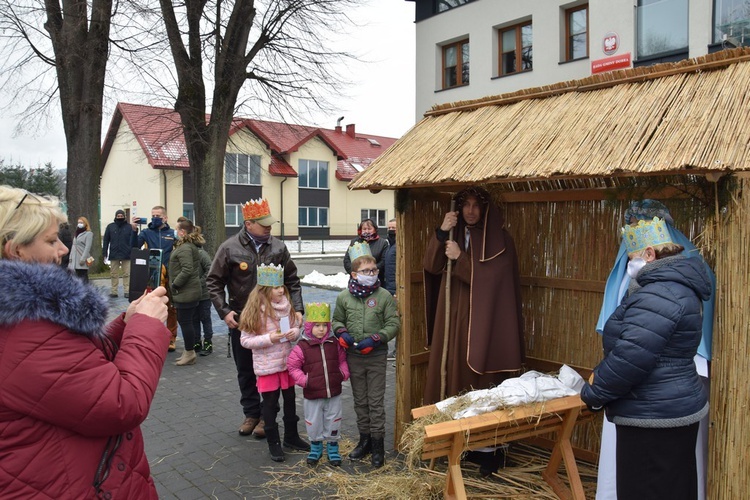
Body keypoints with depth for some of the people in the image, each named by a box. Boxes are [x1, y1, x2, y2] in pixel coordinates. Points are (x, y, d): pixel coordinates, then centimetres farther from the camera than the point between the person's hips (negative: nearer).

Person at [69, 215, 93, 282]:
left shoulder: (89, 234, -4)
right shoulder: (77, 233, 20)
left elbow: (87, 247, -13)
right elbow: (73, 246, 19)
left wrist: (83, 259, -20)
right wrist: (71, 257, 10)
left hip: (82, 262, -7)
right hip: (75, 261, 7)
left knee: (83, 278, -8)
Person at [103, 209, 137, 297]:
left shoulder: (129, 227, 3)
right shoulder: (110, 226, 7)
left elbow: (133, 241, 3)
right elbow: (105, 240, 7)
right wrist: (104, 253, 1)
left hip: (126, 255, -2)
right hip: (114, 254, 2)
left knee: (127, 274, -1)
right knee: (114, 274, 6)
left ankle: (127, 291, 2)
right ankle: (114, 291, 12)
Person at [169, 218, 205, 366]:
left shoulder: (184, 248, -17)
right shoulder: (191, 246, 15)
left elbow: (187, 270, -26)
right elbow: (197, 269, 19)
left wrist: (174, 284, -17)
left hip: (185, 292, -10)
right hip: (190, 291, 10)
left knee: (185, 321, -3)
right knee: (188, 321, 15)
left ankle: (189, 353, 5)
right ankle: (188, 352, 22)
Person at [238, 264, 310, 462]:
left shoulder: (286, 305, -1)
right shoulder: (255, 311, -16)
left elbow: (296, 326, 11)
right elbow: (245, 340, -14)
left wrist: (295, 333, -12)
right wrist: (269, 338, -25)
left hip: (287, 362, 5)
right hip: (267, 366, -5)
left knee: (290, 400, 17)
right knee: (270, 404, 7)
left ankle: (291, 436, 36)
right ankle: (273, 443, 23)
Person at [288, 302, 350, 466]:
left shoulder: (334, 343, -1)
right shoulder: (302, 347, -11)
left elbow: (342, 359, 12)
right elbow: (292, 366, -6)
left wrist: (344, 373, -3)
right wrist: (303, 380, -16)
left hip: (334, 393, 2)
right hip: (312, 394, -2)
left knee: (333, 421, 13)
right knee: (313, 423, 11)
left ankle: (332, 447, 32)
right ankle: (316, 446, 34)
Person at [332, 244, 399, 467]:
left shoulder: (384, 296, -8)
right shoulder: (344, 297, 0)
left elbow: (393, 324, -7)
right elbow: (337, 320, 13)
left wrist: (375, 339, -18)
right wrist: (341, 333, -8)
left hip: (376, 356, -3)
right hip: (353, 356, 3)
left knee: (376, 401, 3)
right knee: (360, 401, 14)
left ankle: (378, 443, 15)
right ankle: (364, 439, 29)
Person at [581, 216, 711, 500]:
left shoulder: (658, 295, -22)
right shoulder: (677, 287, 13)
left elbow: (631, 356, -27)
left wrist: (594, 393, -13)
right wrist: (601, 378, 8)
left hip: (654, 420, -11)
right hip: (678, 409, 11)